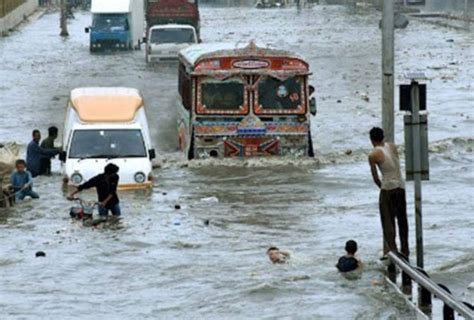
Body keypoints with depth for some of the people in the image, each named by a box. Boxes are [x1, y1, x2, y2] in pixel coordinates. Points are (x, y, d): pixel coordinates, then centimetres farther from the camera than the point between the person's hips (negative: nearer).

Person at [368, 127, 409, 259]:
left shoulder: (373, 155, -8)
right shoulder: (393, 147, 7)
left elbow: (375, 177, 0)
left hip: (388, 188, -6)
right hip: (401, 186, 6)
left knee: (388, 221, 1)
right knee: (402, 219, 15)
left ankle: (391, 250, -7)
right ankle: (405, 251, 23)